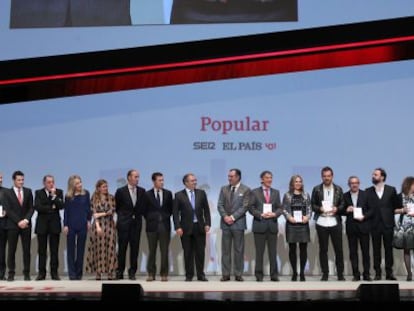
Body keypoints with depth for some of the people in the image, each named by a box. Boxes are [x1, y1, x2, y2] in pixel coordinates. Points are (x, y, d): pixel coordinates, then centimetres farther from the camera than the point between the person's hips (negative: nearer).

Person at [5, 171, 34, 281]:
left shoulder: (28, 191, 9)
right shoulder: (8, 193, 0)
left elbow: (31, 208, 5)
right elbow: (8, 210, -4)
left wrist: (26, 220, -10)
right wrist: (18, 221, -12)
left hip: (26, 224, 2)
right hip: (12, 225, -2)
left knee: (27, 250, 2)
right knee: (11, 250, 0)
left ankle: (27, 273, 6)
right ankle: (11, 273, 5)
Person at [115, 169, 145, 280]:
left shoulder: (142, 191, 6)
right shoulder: (120, 191, -3)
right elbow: (116, 206, 7)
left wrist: (139, 215, 7)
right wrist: (122, 216, 8)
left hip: (136, 222, 3)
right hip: (124, 223, -3)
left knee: (135, 248, 3)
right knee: (122, 248, 2)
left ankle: (132, 272, 10)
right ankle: (120, 271, 10)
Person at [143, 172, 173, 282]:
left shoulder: (168, 193, 7)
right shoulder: (148, 194, 3)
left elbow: (171, 208, 13)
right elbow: (145, 210, 8)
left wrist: (166, 217, 5)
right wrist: (149, 219, 2)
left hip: (165, 225, 1)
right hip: (152, 225, -1)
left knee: (164, 251, 1)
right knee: (151, 251, 4)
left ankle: (164, 274, 7)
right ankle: (151, 274, 10)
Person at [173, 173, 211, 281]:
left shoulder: (201, 193, 7)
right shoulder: (179, 195, -1)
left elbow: (206, 209, 8)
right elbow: (175, 213, -3)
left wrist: (207, 223, -1)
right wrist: (177, 227, -11)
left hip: (199, 227, 2)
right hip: (186, 228, -2)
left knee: (200, 252, 4)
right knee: (188, 253, 4)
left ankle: (201, 275, 13)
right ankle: (189, 275, 12)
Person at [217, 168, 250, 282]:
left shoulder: (245, 190, 0)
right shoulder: (224, 189, 10)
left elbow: (245, 207, -8)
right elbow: (220, 205, 5)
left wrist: (233, 217, -14)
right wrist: (225, 217, -11)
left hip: (238, 223, -3)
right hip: (225, 223, 3)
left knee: (239, 250, 2)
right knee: (225, 250, 4)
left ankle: (238, 274, 8)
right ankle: (225, 274, 8)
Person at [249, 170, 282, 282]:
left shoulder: (276, 192, 13)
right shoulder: (255, 192, 4)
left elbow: (280, 208, 9)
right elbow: (251, 208, -1)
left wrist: (275, 214, -11)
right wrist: (261, 215, -14)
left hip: (272, 224, 2)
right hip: (259, 224, -2)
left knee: (273, 251, 4)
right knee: (259, 252, 2)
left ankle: (274, 275, 10)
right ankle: (259, 275, 9)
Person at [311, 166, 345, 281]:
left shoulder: (338, 189, 8)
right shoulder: (316, 189, 4)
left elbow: (342, 205, 8)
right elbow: (313, 205, 5)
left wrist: (337, 209, -12)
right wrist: (319, 208, -14)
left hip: (335, 223, 1)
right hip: (321, 223, 0)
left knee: (338, 249, 2)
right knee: (323, 249, 5)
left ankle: (340, 274, 10)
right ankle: (325, 274, 12)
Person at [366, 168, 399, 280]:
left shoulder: (391, 190, 5)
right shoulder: (368, 191, 6)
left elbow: (397, 206, 8)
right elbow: (366, 207, 6)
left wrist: (390, 214, 1)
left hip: (388, 224, 0)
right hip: (375, 225, 1)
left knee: (388, 249, 3)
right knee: (376, 249, 3)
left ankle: (389, 272, 9)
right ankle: (377, 273, 8)